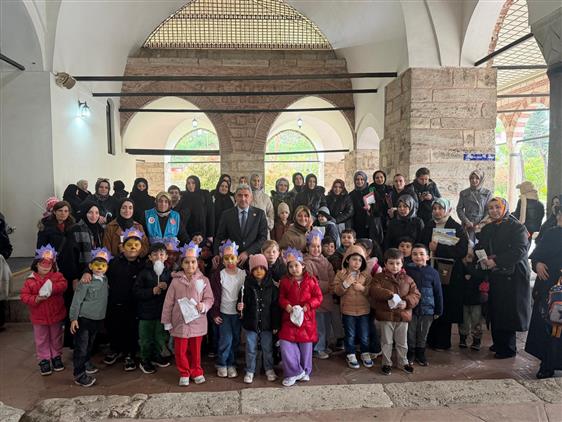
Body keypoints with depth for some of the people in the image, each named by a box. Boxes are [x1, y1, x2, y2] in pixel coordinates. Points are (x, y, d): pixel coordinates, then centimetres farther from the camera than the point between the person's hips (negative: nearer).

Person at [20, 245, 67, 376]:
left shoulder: (57, 276, -6)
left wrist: (52, 287, -36)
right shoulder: (30, 280, -7)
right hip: (38, 316, 0)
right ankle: (44, 360, 27)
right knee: (41, 339, 12)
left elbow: (63, 285, -22)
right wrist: (35, 299, -23)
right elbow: (24, 295, -7)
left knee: (56, 337, 16)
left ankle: (57, 356, 32)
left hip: (56, 315, 0)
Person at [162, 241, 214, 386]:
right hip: (180, 322, 0)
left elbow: (209, 299, 0)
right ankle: (184, 374, 29)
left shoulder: (203, 280, -3)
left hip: (197, 322, 0)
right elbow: (168, 303, -1)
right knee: (180, 351, 10)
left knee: (196, 350, 14)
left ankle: (196, 372, 33)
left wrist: (203, 306, -21)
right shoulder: (176, 281, -5)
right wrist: (167, 321, 0)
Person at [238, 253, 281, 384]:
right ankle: (250, 371, 29)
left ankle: (269, 369, 33)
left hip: (266, 323, 0)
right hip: (251, 323, 0)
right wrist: (240, 307, -22)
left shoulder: (271, 285, -5)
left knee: (267, 348, 14)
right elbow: (242, 302, 1)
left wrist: (275, 324, -3)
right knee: (251, 349, 12)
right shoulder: (247, 285, -6)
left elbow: (275, 306, -3)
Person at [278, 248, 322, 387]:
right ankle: (293, 372, 7)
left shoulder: (311, 280, -2)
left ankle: (305, 372, 30)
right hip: (289, 318, 1)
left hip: (307, 318, 0)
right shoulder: (285, 281, 2)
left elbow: (318, 297, -3)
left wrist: (307, 306, -16)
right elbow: (281, 298, 5)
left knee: (306, 346, 10)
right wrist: (287, 306, -16)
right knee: (285, 345, -9)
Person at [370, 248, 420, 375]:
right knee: (386, 342, 10)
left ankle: (403, 362, 35)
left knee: (402, 342, 16)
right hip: (385, 315, -2)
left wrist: (407, 302, -19)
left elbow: (415, 294, 0)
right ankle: (387, 363, 25)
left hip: (403, 316, 2)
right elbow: (374, 291, -20)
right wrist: (390, 295, -32)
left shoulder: (407, 279, 4)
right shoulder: (379, 277, -5)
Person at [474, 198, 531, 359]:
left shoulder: (517, 227, -7)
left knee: (508, 312, -2)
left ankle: (508, 348, 11)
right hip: (494, 275, 6)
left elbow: (520, 250, -17)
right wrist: (483, 259, -7)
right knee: (494, 310, 8)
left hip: (512, 276, -6)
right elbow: (479, 248, 16)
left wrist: (496, 261, -20)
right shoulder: (487, 229, 14)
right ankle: (498, 343, 23)